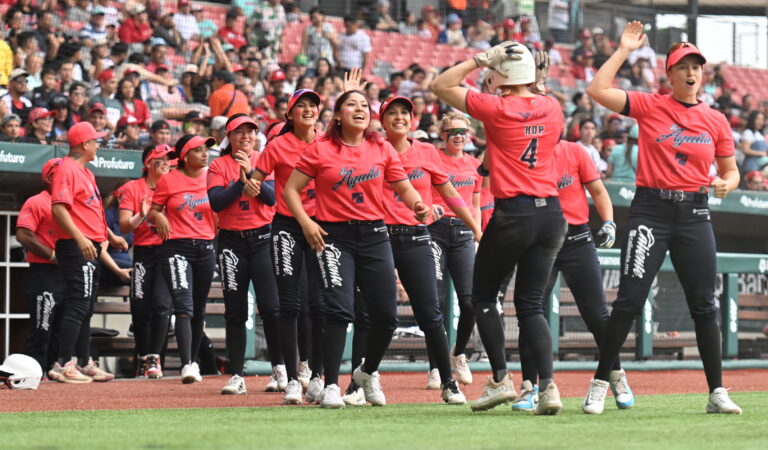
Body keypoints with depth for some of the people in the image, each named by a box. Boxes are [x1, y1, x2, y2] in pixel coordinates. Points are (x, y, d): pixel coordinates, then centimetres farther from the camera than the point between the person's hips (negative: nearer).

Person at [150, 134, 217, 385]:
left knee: (199, 308, 11)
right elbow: (153, 210, 7)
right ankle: (186, 365, -23)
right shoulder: (168, 180, 1)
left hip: (205, 248, 4)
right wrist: (158, 217, -15)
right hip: (176, 248, -4)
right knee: (183, 306, -16)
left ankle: (193, 361, 26)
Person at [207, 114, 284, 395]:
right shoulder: (219, 166, 6)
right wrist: (241, 183, -18)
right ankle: (236, 376, 4)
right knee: (235, 311, 1)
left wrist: (251, 173, -18)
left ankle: (280, 369, 0)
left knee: (270, 306, -10)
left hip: (263, 238, -1)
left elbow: (272, 197, -8)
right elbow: (216, 203, -8)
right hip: (232, 242, 1)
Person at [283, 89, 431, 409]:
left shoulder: (382, 150, 8)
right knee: (339, 310, -17)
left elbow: (404, 188, 9)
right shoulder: (320, 149, -1)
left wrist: (418, 206, -13)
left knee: (386, 315, 2)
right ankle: (331, 386, -9)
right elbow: (291, 189, 2)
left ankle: (368, 373, 29)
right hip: (334, 235, -3)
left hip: (374, 235, 4)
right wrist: (306, 223, -12)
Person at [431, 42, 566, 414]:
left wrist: (478, 60, 1)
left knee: (483, 296, 12)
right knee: (531, 304, 9)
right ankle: (548, 385, -7)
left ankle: (501, 380, 5)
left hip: (512, 213, -5)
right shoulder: (552, 108, 6)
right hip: (552, 214, 5)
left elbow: (440, 86, 0)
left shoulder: (497, 108, -8)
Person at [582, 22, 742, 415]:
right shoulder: (649, 106, 1)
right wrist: (624, 49, -4)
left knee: (704, 305, 3)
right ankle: (599, 386, 1)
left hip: (694, 214, 3)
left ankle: (717, 393, 9)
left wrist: (726, 184, -7)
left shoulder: (716, 121, 9)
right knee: (630, 299, -8)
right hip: (650, 209, -3)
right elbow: (598, 91, -9)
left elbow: (731, 170, 16)